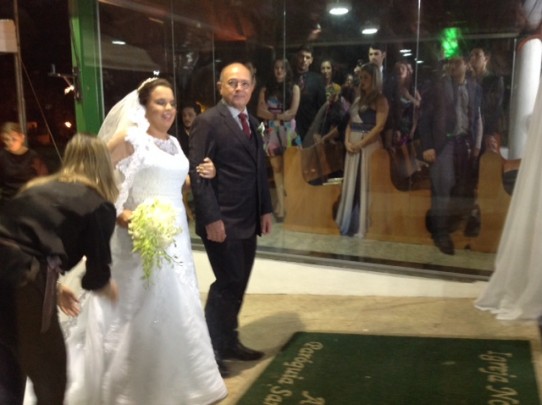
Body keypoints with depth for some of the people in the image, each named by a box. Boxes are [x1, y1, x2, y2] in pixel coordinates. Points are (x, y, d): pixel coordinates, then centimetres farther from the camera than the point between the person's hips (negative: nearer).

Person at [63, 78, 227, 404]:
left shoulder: (174, 143, 13)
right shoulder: (130, 138, -8)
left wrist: (202, 176, 6)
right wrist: (120, 215, -25)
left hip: (175, 237, 7)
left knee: (178, 309, 14)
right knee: (141, 311, 1)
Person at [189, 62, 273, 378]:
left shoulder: (252, 123, 14)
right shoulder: (208, 121, -9)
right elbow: (198, 173, -15)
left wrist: (266, 210, 11)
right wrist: (211, 218, -20)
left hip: (248, 220, 8)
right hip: (222, 221, -7)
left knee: (238, 284, 13)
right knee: (228, 283, -4)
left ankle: (229, 342, 29)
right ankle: (210, 349, 13)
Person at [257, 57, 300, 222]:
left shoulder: (294, 88, 4)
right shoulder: (266, 89, 7)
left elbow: (292, 113, -5)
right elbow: (261, 112, -3)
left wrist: (273, 115, -7)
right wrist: (279, 116, -11)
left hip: (288, 131, -1)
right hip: (271, 132, 1)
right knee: (277, 167, -1)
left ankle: (281, 203, 8)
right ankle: (281, 203, 0)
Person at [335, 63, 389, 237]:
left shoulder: (380, 100, -4)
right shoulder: (359, 100, 17)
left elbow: (379, 126, -14)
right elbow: (350, 123, 15)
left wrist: (360, 144, -16)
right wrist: (347, 141, -2)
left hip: (369, 145, -7)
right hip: (353, 146, 7)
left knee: (365, 185, -3)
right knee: (351, 184, 8)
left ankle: (363, 226, 5)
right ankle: (349, 224, 17)